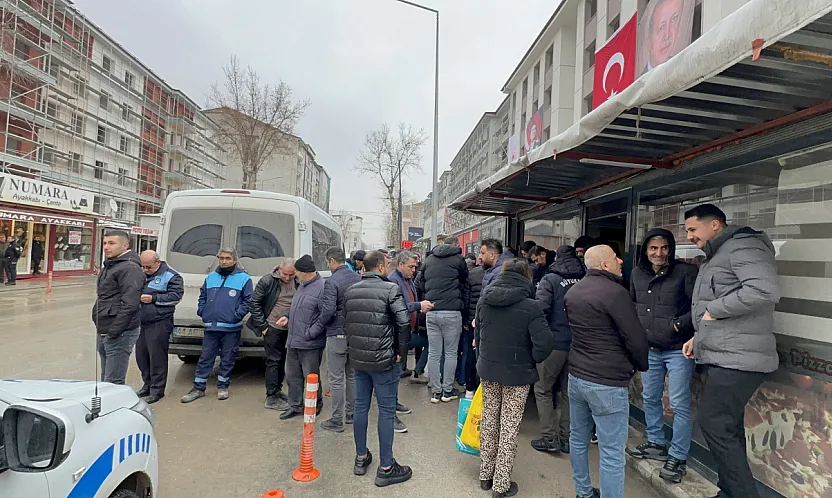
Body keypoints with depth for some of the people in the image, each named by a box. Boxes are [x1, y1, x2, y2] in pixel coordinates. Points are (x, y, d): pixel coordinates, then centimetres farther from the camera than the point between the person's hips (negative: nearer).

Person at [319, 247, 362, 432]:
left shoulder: (332, 282, -16)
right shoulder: (358, 278, 4)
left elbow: (328, 310, -21)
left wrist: (320, 323, -2)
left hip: (337, 335, -7)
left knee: (336, 379, 3)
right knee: (352, 375, 18)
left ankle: (336, 421, 12)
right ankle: (351, 413, 30)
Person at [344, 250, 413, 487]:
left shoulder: (350, 291, 5)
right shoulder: (390, 288, -13)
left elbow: (346, 323, 9)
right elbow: (404, 322, -20)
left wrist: (354, 349, 17)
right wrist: (400, 351, -8)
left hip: (358, 359, 6)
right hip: (384, 360, -6)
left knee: (360, 406, 16)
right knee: (386, 410, 4)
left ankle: (361, 458, 31)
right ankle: (385, 468, 13)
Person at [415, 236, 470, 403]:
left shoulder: (428, 260, 13)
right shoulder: (458, 260, 1)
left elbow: (420, 284, 18)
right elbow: (465, 287, 7)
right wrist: (465, 312, 15)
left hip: (431, 312, 4)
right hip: (452, 312, -3)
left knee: (433, 354, 8)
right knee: (451, 353, 8)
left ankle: (435, 391, 15)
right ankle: (447, 390, 15)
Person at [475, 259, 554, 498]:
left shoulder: (485, 299, -1)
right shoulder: (530, 306, -17)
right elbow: (545, 344, -21)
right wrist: (531, 361, -2)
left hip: (488, 369, 5)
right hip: (517, 373, -5)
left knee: (489, 420, 17)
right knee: (509, 426, 8)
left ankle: (485, 475, 30)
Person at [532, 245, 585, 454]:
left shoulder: (550, 279, -9)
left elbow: (540, 309, -17)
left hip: (555, 342, -5)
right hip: (579, 343, 5)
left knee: (543, 389, 8)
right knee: (568, 391, 16)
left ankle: (549, 438, 8)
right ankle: (566, 438, 22)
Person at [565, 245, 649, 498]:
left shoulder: (573, 291, 7)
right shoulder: (615, 292, -18)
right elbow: (636, 339, -13)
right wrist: (642, 366, 5)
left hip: (576, 375, 8)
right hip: (607, 382, -8)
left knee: (578, 439, 19)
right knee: (611, 453, 1)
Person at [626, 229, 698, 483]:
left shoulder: (686, 271, -12)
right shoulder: (637, 273, 4)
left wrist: (679, 325, -21)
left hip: (678, 349, -6)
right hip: (649, 348, 6)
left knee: (679, 404, 1)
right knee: (650, 398, 17)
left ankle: (678, 457, 16)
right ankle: (656, 444, 35)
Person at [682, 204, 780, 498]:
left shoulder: (743, 245, -12)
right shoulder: (717, 256, 20)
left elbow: (764, 290, -28)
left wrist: (713, 310, -18)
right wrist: (699, 337, 14)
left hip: (737, 358, -10)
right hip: (725, 357, 10)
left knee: (713, 424, -7)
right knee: (728, 428, 14)